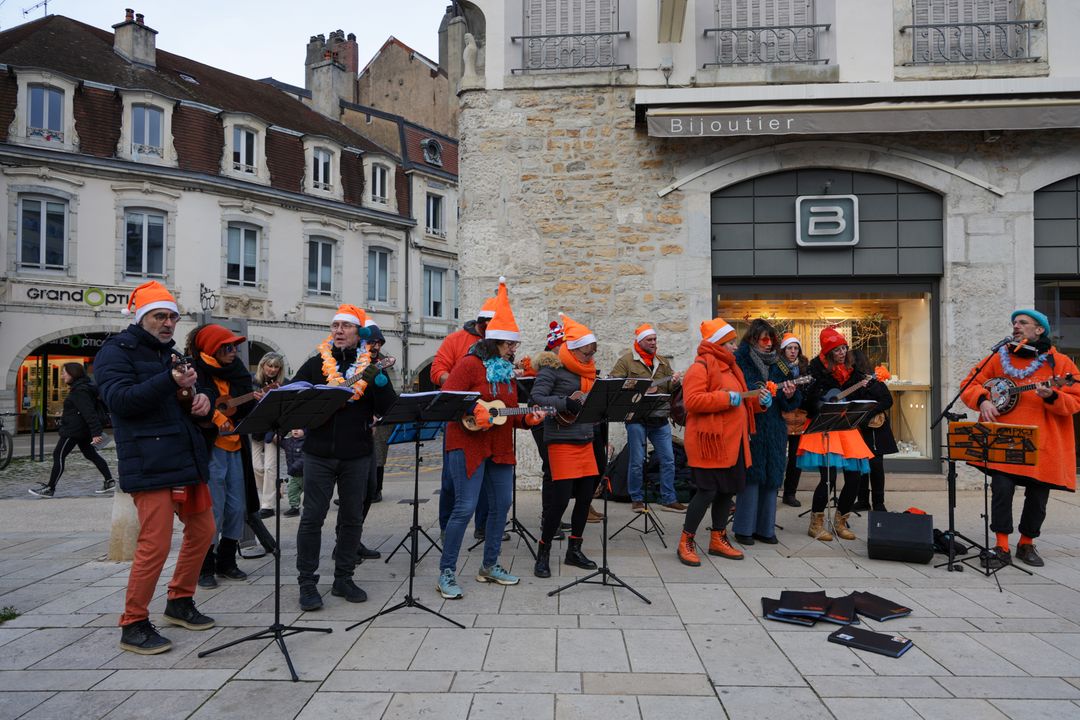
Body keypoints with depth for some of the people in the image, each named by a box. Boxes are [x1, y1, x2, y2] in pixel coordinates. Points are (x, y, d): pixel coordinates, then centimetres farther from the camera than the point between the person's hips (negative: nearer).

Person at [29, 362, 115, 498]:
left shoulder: (80, 391, -18)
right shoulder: (79, 388, 14)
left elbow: (89, 412, -26)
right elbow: (89, 412, 21)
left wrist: (95, 433, -32)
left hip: (74, 430, -10)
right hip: (82, 430, 10)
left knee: (58, 456, -2)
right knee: (91, 455, 12)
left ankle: (49, 489, 5)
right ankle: (109, 481, 11)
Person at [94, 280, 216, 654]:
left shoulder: (171, 353, 20)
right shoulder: (116, 352, -3)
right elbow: (119, 400, -18)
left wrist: (201, 399, 1)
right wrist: (169, 381, -31)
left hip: (187, 458, 9)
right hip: (150, 465, -8)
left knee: (202, 530, 15)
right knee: (155, 544, -8)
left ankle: (179, 601, 32)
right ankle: (133, 625, 9)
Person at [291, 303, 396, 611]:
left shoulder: (371, 367, 5)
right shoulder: (316, 363, 6)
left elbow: (388, 409, -4)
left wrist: (379, 380, -18)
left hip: (357, 456, 1)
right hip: (319, 454, -1)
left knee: (352, 518, 10)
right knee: (312, 517, 2)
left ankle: (343, 579, 24)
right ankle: (307, 582, 15)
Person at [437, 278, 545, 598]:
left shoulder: (507, 371, 14)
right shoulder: (469, 364, -9)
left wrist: (529, 418, 0)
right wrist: (474, 411, -26)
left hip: (500, 448, 8)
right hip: (468, 445, -8)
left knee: (501, 505, 12)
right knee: (465, 508, -10)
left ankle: (490, 565, 28)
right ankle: (446, 573, 4)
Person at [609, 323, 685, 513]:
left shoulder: (662, 361, 15)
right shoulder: (626, 360, -1)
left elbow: (669, 388, 15)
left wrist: (673, 381, -8)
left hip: (660, 418, 5)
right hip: (636, 418, -5)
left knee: (668, 460, 6)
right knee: (637, 461, 3)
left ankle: (668, 499, 17)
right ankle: (636, 499, 17)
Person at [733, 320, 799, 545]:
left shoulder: (776, 364, 11)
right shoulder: (740, 360, -5)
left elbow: (789, 405, 12)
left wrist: (790, 395, -9)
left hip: (774, 429, 5)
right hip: (749, 427, -5)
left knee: (771, 477, 8)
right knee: (751, 476, -2)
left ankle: (765, 527, 20)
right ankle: (744, 528, 11)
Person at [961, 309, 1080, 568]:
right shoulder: (1000, 358, 7)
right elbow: (971, 383, 9)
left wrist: (1051, 396, -20)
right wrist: (982, 400, -10)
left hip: (1042, 444, 1)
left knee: (1038, 496, 8)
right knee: (1002, 489, -11)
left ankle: (1026, 544, 28)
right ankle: (1002, 547, 0)